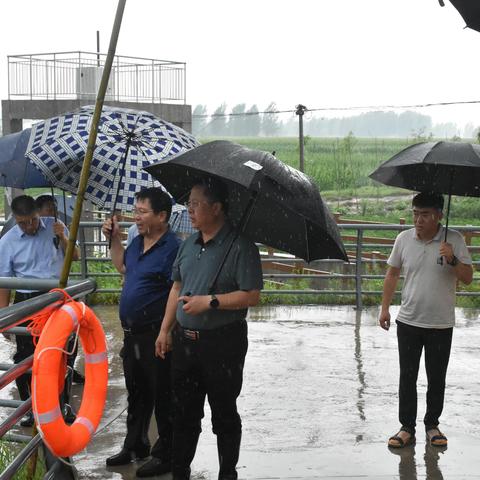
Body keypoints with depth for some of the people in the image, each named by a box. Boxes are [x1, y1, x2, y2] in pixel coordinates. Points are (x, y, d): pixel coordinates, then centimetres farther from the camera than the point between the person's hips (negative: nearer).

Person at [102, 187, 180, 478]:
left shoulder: (172, 248, -19)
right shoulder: (137, 243, 9)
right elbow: (122, 266, 29)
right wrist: (114, 238, 17)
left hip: (156, 336, -9)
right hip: (132, 334, 9)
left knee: (162, 398, 5)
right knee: (137, 393, 22)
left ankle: (166, 456, 18)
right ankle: (135, 446, 37)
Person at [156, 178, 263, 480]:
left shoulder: (240, 247, -13)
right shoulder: (189, 245, 9)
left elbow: (251, 296, -17)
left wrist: (210, 301, -22)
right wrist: (165, 330, 13)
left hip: (222, 342, -6)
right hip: (185, 339, 7)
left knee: (224, 413, 7)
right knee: (184, 411, 14)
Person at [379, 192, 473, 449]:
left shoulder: (454, 240, -8)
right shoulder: (404, 239, -2)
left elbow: (468, 278, -7)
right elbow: (392, 274, 9)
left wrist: (452, 259, -24)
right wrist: (385, 307, 8)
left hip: (441, 324, -1)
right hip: (408, 321, 1)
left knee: (437, 379, 10)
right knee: (407, 377, 6)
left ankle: (432, 424, 27)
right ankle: (407, 427, 17)